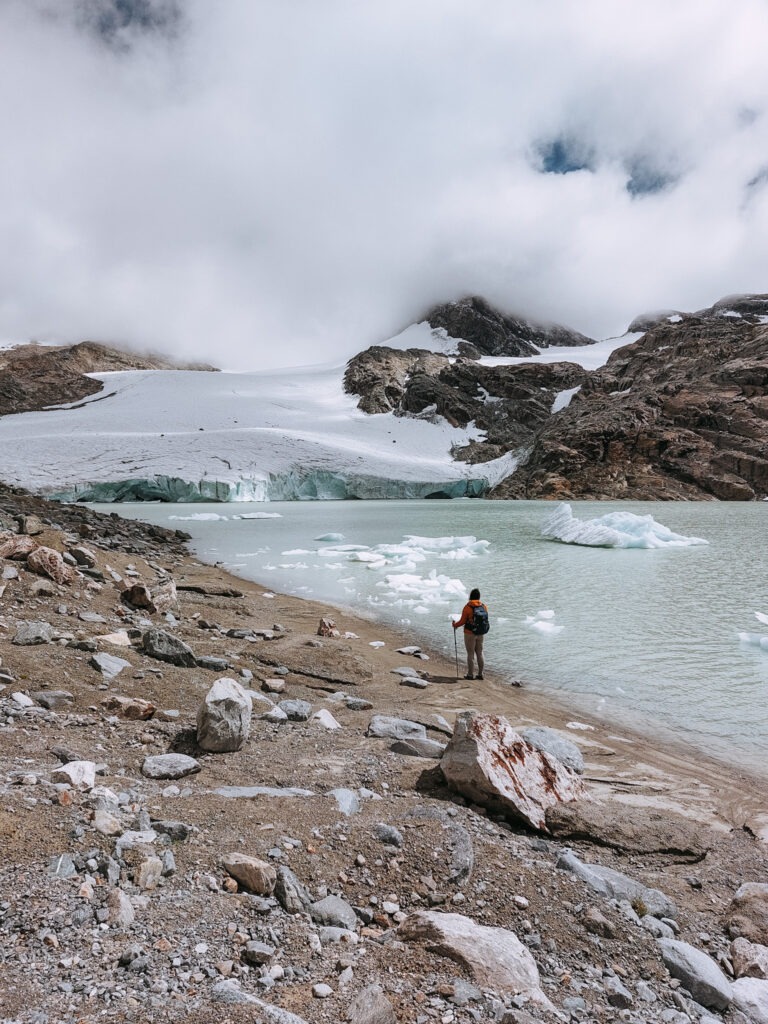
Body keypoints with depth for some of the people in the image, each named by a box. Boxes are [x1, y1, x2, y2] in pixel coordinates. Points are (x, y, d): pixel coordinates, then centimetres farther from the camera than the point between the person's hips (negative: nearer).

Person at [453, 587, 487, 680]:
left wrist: (455, 625, 8)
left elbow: (463, 621, -11)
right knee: (479, 653, 13)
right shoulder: (483, 606, -1)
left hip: (470, 634, -5)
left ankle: (470, 674, 8)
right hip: (480, 634, 5)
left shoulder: (467, 607, -15)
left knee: (470, 654, 3)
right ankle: (480, 674, 17)